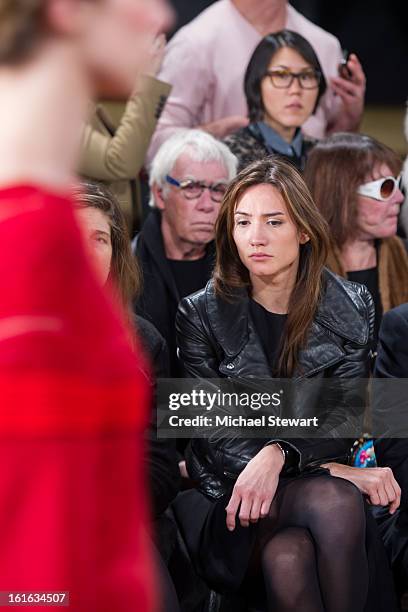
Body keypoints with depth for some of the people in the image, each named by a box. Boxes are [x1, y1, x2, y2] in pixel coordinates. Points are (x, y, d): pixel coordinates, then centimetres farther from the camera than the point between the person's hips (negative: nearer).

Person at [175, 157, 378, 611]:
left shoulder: (350, 307, 5)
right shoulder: (202, 314, 1)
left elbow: (347, 411, -5)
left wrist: (278, 455, -26)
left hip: (310, 483, 2)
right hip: (227, 494, -1)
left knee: (287, 557, -36)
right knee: (337, 502, -34)